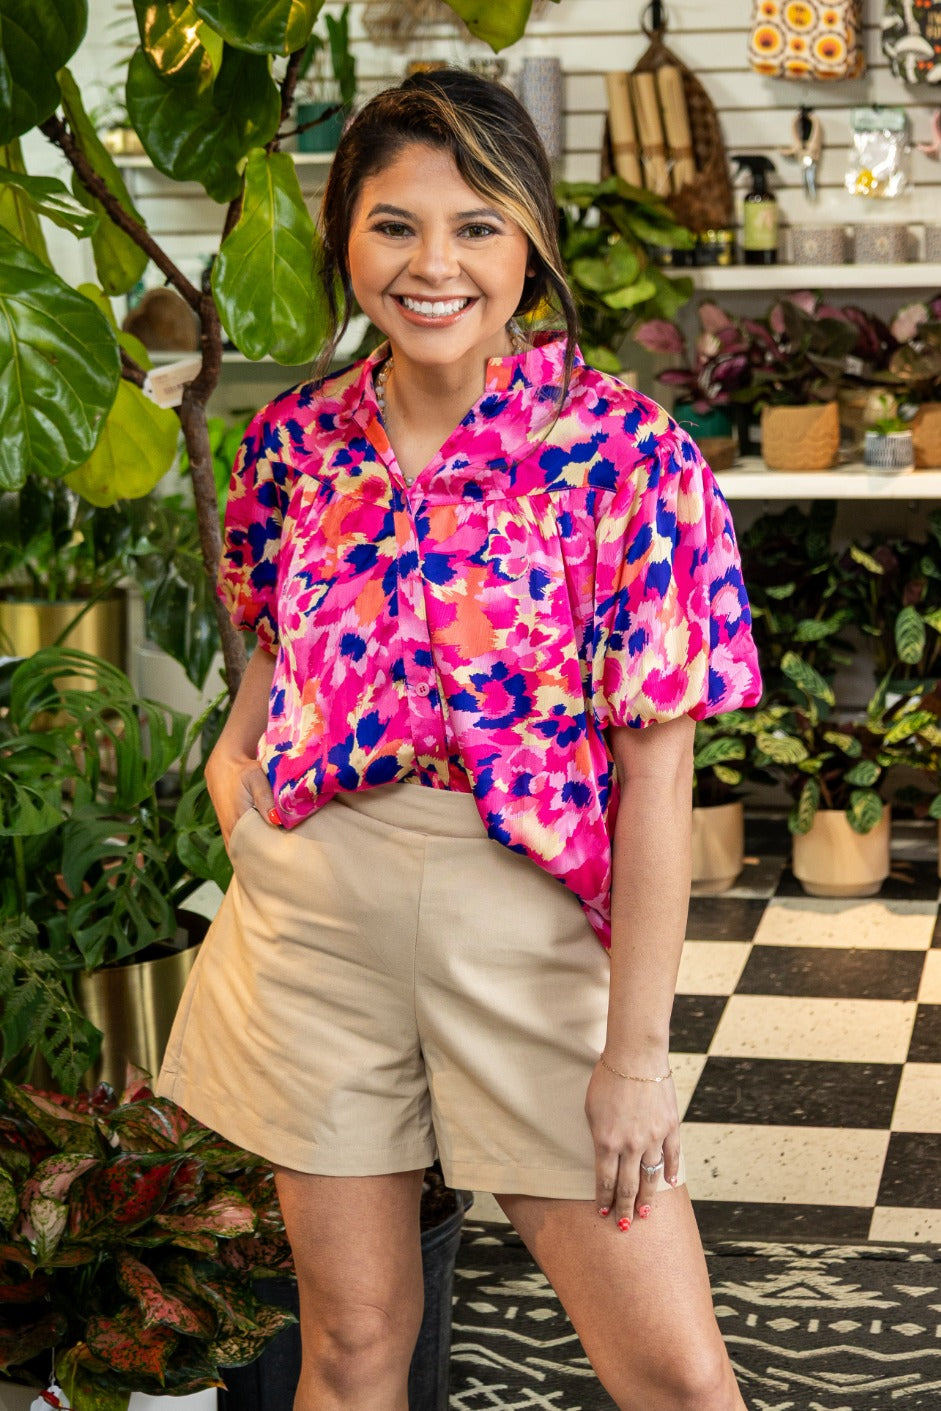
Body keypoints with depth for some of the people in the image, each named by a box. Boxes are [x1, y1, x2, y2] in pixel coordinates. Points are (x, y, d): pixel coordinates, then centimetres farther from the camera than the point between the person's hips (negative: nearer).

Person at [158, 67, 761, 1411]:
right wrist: (235, 748, 0)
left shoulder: (626, 453, -10)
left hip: (530, 930, -3)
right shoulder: (297, 439, 2)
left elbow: (656, 768, -12)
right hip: (314, 910, 3)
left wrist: (637, 1049, -13)